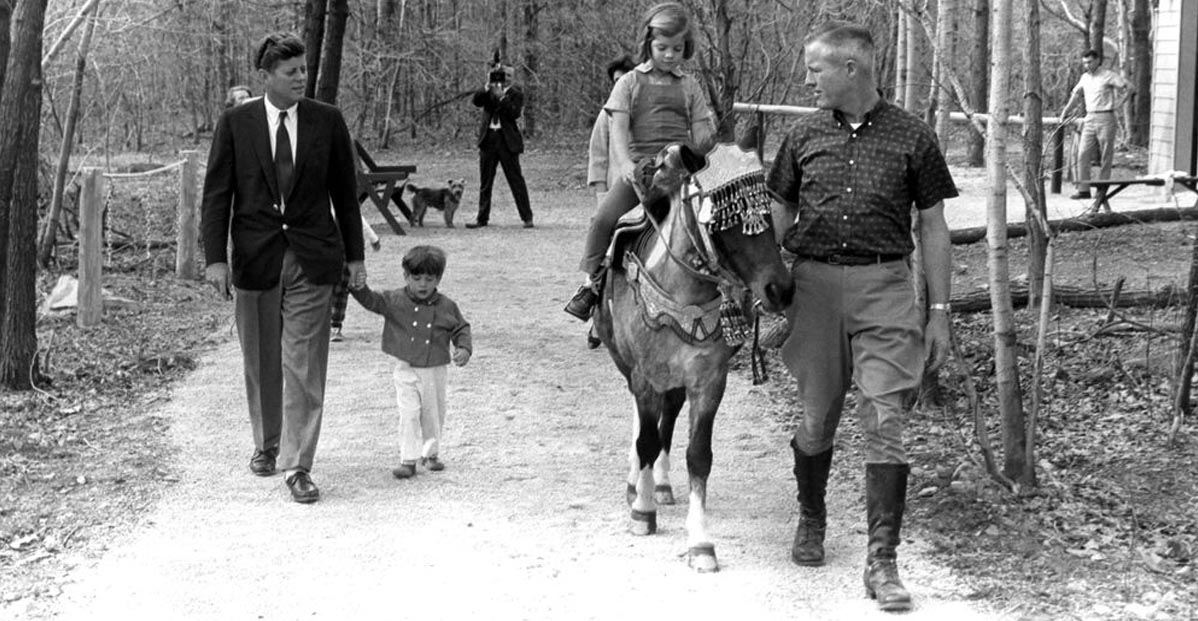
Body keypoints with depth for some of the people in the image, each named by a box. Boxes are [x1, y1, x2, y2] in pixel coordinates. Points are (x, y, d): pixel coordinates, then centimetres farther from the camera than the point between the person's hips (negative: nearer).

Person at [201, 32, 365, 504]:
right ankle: (266, 444, 33)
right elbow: (217, 194, 0)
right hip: (255, 257, 0)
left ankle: (298, 466, -1)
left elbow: (344, 191, 8)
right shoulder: (235, 123, 0)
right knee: (261, 361, 12)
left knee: (304, 365, -4)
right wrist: (215, 258, -8)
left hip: (311, 257, 0)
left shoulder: (327, 121, 2)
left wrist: (355, 256, 7)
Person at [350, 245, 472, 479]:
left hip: (435, 370, 2)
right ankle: (408, 460, -3)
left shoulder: (446, 307, -2)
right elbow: (371, 300, -11)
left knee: (434, 415, 13)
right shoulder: (395, 301, -4)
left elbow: (461, 328, 7)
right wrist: (359, 286, -29)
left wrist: (464, 348, -9)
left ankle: (431, 454, 32)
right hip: (406, 370, -2)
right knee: (409, 415, -9)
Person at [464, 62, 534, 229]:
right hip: (488, 139, 3)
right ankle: (482, 218, 14)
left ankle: (527, 217, 3)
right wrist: (487, 87, -18)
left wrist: (502, 97, -19)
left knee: (516, 180, -2)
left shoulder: (516, 93, 2)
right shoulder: (488, 92, 10)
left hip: (507, 140, -3)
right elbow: (475, 101, -7)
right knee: (485, 181, 8)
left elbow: (515, 113, -12)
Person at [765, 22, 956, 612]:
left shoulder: (912, 137, 0)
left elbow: (932, 227, 4)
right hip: (814, 285, 2)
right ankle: (811, 520, 35)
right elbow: (779, 219, 13)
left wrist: (939, 312, 1)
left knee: (884, 424, -7)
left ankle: (882, 560, -4)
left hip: (885, 287, -2)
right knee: (816, 419, 11)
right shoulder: (803, 137, 7)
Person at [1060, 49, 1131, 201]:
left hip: (1105, 118, -6)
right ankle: (1083, 189, -1)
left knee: (1105, 156, -1)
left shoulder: (1109, 76, -5)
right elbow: (1076, 94, 30)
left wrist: (1117, 105, -8)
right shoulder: (1085, 78, 14)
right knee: (1083, 154, -3)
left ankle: (1102, 189, 3)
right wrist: (1065, 110, 28)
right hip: (1090, 119, 6)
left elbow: (1128, 89, -7)